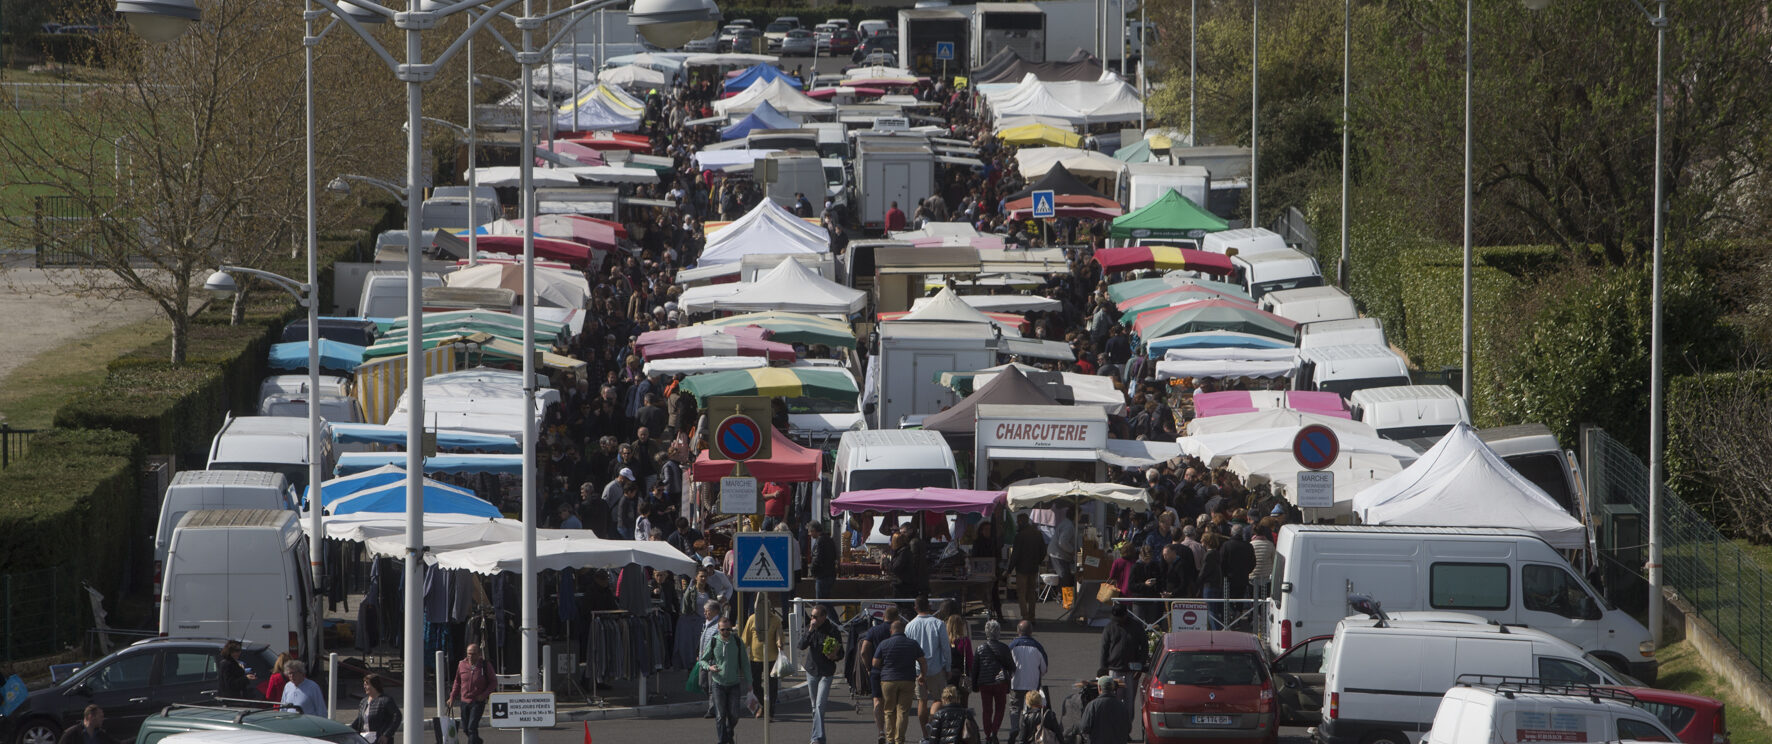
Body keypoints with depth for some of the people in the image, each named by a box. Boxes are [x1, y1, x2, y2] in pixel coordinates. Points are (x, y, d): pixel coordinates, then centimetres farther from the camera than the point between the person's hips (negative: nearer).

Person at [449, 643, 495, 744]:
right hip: (464, 701, 5)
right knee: (465, 728, 12)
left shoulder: (485, 666, -8)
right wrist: (452, 697, 9)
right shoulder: (462, 665, 1)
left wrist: (484, 695, -14)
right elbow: (457, 682, 14)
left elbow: (493, 682, -2)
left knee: (472, 727, -15)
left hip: (478, 702, -5)